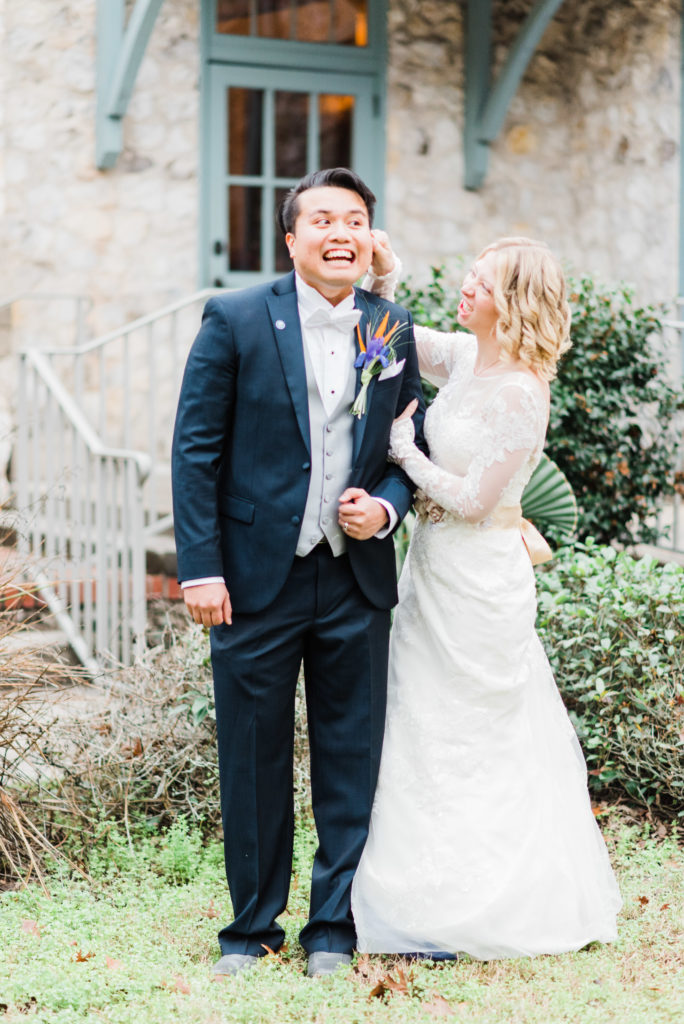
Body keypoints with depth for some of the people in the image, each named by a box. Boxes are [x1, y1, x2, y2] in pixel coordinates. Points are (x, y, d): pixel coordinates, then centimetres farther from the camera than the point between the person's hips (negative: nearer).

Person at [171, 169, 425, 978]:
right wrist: (200, 567, -11)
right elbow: (196, 449, -5)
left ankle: (334, 930, 20)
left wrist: (386, 508, -8)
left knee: (352, 760, 6)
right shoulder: (235, 320, -4)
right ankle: (250, 929, 23)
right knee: (253, 762, 8)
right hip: (256, 577, -2)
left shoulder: (393, 332, 6)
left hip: (357, 583, 3)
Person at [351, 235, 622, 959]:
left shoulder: (519, 394, -20)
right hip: (436, 568, 9)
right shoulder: (463, 357, 3)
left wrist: (401, 449, -11)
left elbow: (474, 499, -20)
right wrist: (383, 279, 1)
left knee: (466, 739, 1)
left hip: (478, 577, -9)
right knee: (429, 730, 15)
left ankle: (468, 912, 14)